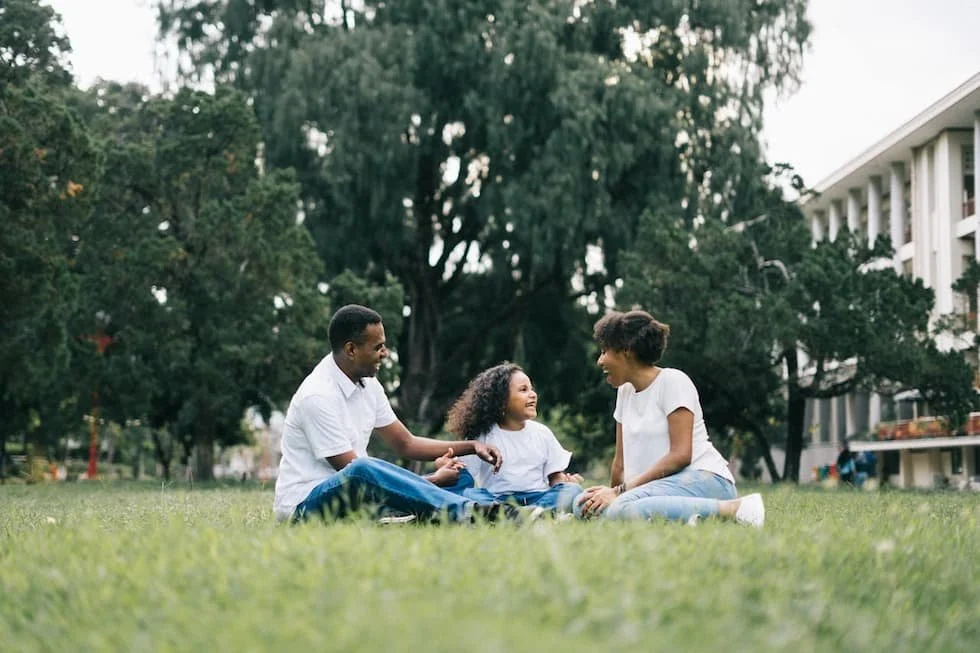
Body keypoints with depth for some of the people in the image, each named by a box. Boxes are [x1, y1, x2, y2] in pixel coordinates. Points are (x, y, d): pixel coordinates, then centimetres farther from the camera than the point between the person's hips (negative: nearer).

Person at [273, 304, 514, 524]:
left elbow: (406, 444, 16)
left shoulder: (367, 385, 8)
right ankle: (469, 512, -49)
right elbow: (354, 471, -21)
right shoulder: (317, 396, -20)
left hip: (356, 494, 9)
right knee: (362, 470, -42)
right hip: (304, 504, -9)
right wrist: (433, 480, -17)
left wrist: (471, 446, 4)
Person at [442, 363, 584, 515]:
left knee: (573, 490, -25)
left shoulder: (542, 433, 16)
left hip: (538, 498, 2)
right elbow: (463, 478, 2)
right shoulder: (482, 436, 8)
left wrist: (566, 482, -7)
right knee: (467, 494, -32)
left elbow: (555, 476, 17)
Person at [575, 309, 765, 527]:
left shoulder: (672, 381, -4)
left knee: (622, 508, -36)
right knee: (585, 506, -18)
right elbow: (620, 460, 19)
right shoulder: (625, 391, 19)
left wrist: (621, 491, -16)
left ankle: (733, 508, -25)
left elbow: (680, 455, -14)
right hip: (665, 485, 8)